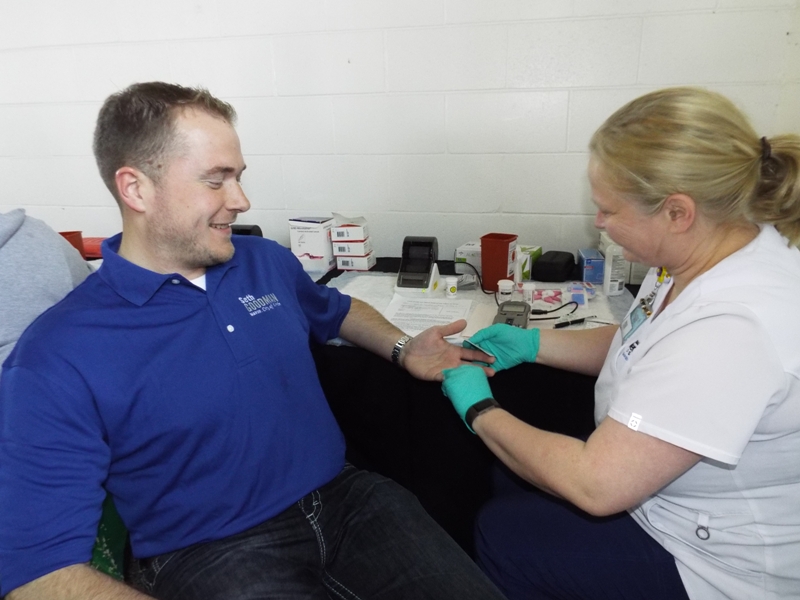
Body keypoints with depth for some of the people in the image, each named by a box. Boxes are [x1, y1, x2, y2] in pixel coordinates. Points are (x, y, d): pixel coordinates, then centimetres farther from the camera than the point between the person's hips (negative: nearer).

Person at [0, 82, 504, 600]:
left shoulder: (268, 262, 5)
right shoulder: (58, 359, -12)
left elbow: (335, 310, 25)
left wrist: (403, 349, 8)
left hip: (346, 498, 5)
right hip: (213, 553, -4)